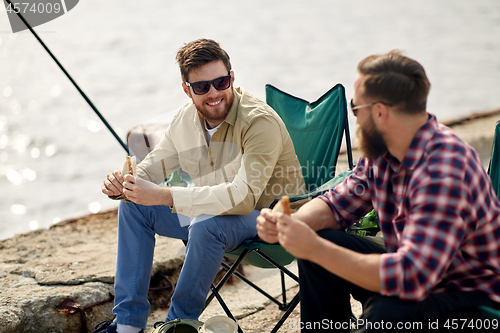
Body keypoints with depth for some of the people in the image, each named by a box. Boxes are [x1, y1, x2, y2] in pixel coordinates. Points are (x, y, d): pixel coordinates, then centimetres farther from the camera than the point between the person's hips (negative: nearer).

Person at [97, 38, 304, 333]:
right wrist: (122, 185, -20)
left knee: (207, 226, -37)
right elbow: (152, 167, 6)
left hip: (265, 213, -8)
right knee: (133, 207, 0)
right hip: (213, 211, 8)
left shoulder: (260, 122, -27)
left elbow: (243, 196, -36)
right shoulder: (185, 119, -3)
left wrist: (164, 196, -41)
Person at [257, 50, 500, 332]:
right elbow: (339, 203, 9)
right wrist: (288, 225, -13)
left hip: (473, 294, -8)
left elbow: (410, 277, -37)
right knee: (322, 239, 1)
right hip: (415, 266, 9)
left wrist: (315, 249, -33)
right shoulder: (381, 151, -4)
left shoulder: (443, 173, -32)